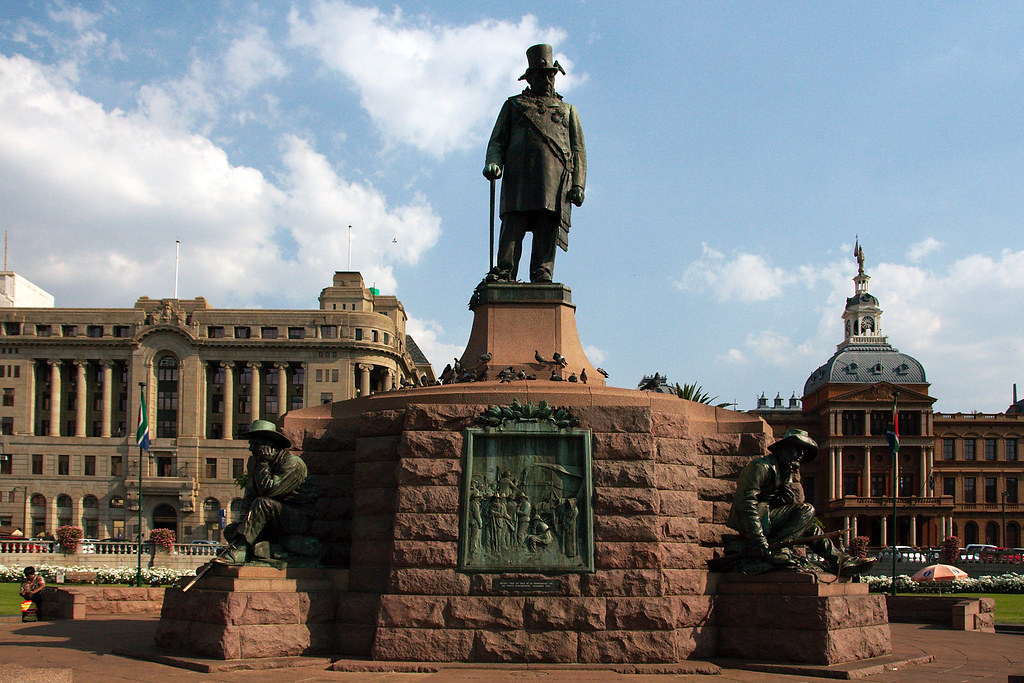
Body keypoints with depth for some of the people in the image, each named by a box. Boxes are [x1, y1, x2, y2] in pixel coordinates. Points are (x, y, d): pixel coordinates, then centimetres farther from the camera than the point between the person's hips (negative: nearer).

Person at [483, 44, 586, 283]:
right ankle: (503, 272, -22)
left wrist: (578, 185, 4)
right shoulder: (513, 105, 26)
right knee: (512, 225, -15)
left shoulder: (568, 110, 29)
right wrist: (493, 164, -5)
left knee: (547, 231, -11)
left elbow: (579, 151, 19)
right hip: (519, 176, -1)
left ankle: (542, 275, -18)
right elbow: (497, 141, 17)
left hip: (555, 178, 1)